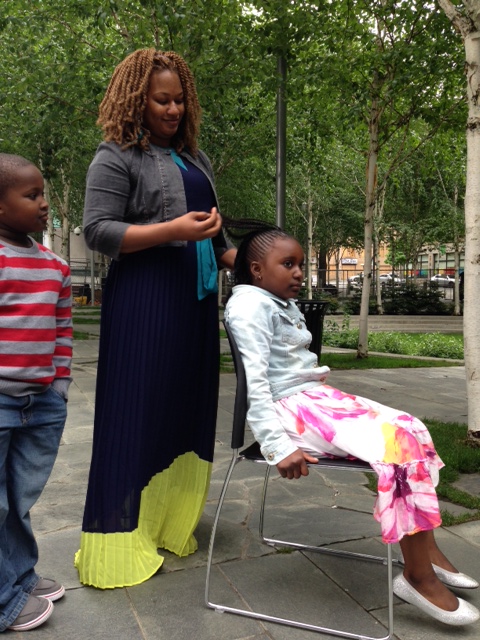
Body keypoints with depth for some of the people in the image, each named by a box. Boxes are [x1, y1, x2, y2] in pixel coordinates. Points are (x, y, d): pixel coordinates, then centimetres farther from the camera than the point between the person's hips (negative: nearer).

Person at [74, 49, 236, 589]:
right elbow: (97, 230, -10)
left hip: (195, 298, 7)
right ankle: (120, 542, 9)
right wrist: (173, 231, -19)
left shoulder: (193, 156, 22)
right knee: (138, 413, -4)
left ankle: (169, 524, 24)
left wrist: (236, 259, 13)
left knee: (187, 408, 9)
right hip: (143, 301, -7)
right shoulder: (117, 156, -1)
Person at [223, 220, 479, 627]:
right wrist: (278, 446, -27)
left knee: (413, 429, 1)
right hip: (293, 408, -10)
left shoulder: (287, 304, 18)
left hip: (320, 396, 10)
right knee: (398, 445, -20)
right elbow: (254, 382, -21)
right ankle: (419, 576, -8)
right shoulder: (251, 304, -12)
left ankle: (427, 550, 7)